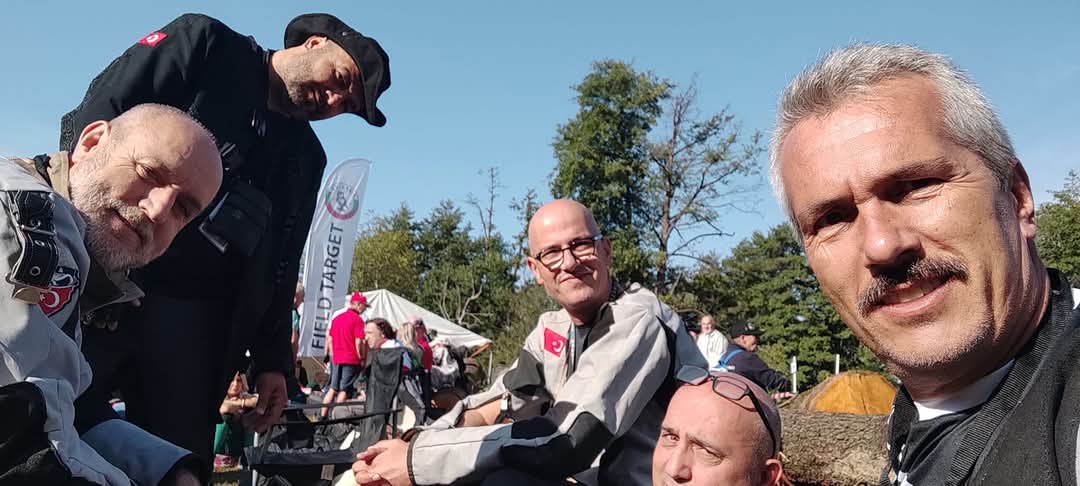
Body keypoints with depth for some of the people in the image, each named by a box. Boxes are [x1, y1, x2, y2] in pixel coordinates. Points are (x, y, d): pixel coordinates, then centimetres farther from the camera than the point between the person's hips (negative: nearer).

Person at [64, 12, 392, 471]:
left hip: (196, 319, 5)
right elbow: (95, 116, -6)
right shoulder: (205, 42, 5)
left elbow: (279, 267, 16)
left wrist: (272, 361, 9)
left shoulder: (306, 158, 18)